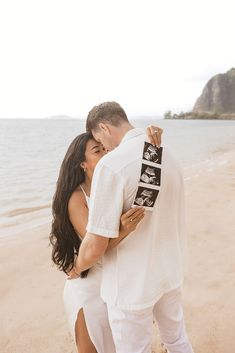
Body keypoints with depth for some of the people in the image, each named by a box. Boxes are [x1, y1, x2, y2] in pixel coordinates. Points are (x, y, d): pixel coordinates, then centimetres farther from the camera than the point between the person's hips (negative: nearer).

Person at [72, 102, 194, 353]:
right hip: (171, 271, 7)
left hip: (133, 283, -7)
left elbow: (95, 246, -23)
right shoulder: (168, 155, -1)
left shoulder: (111, 165, -25)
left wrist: (76, 268, -2)